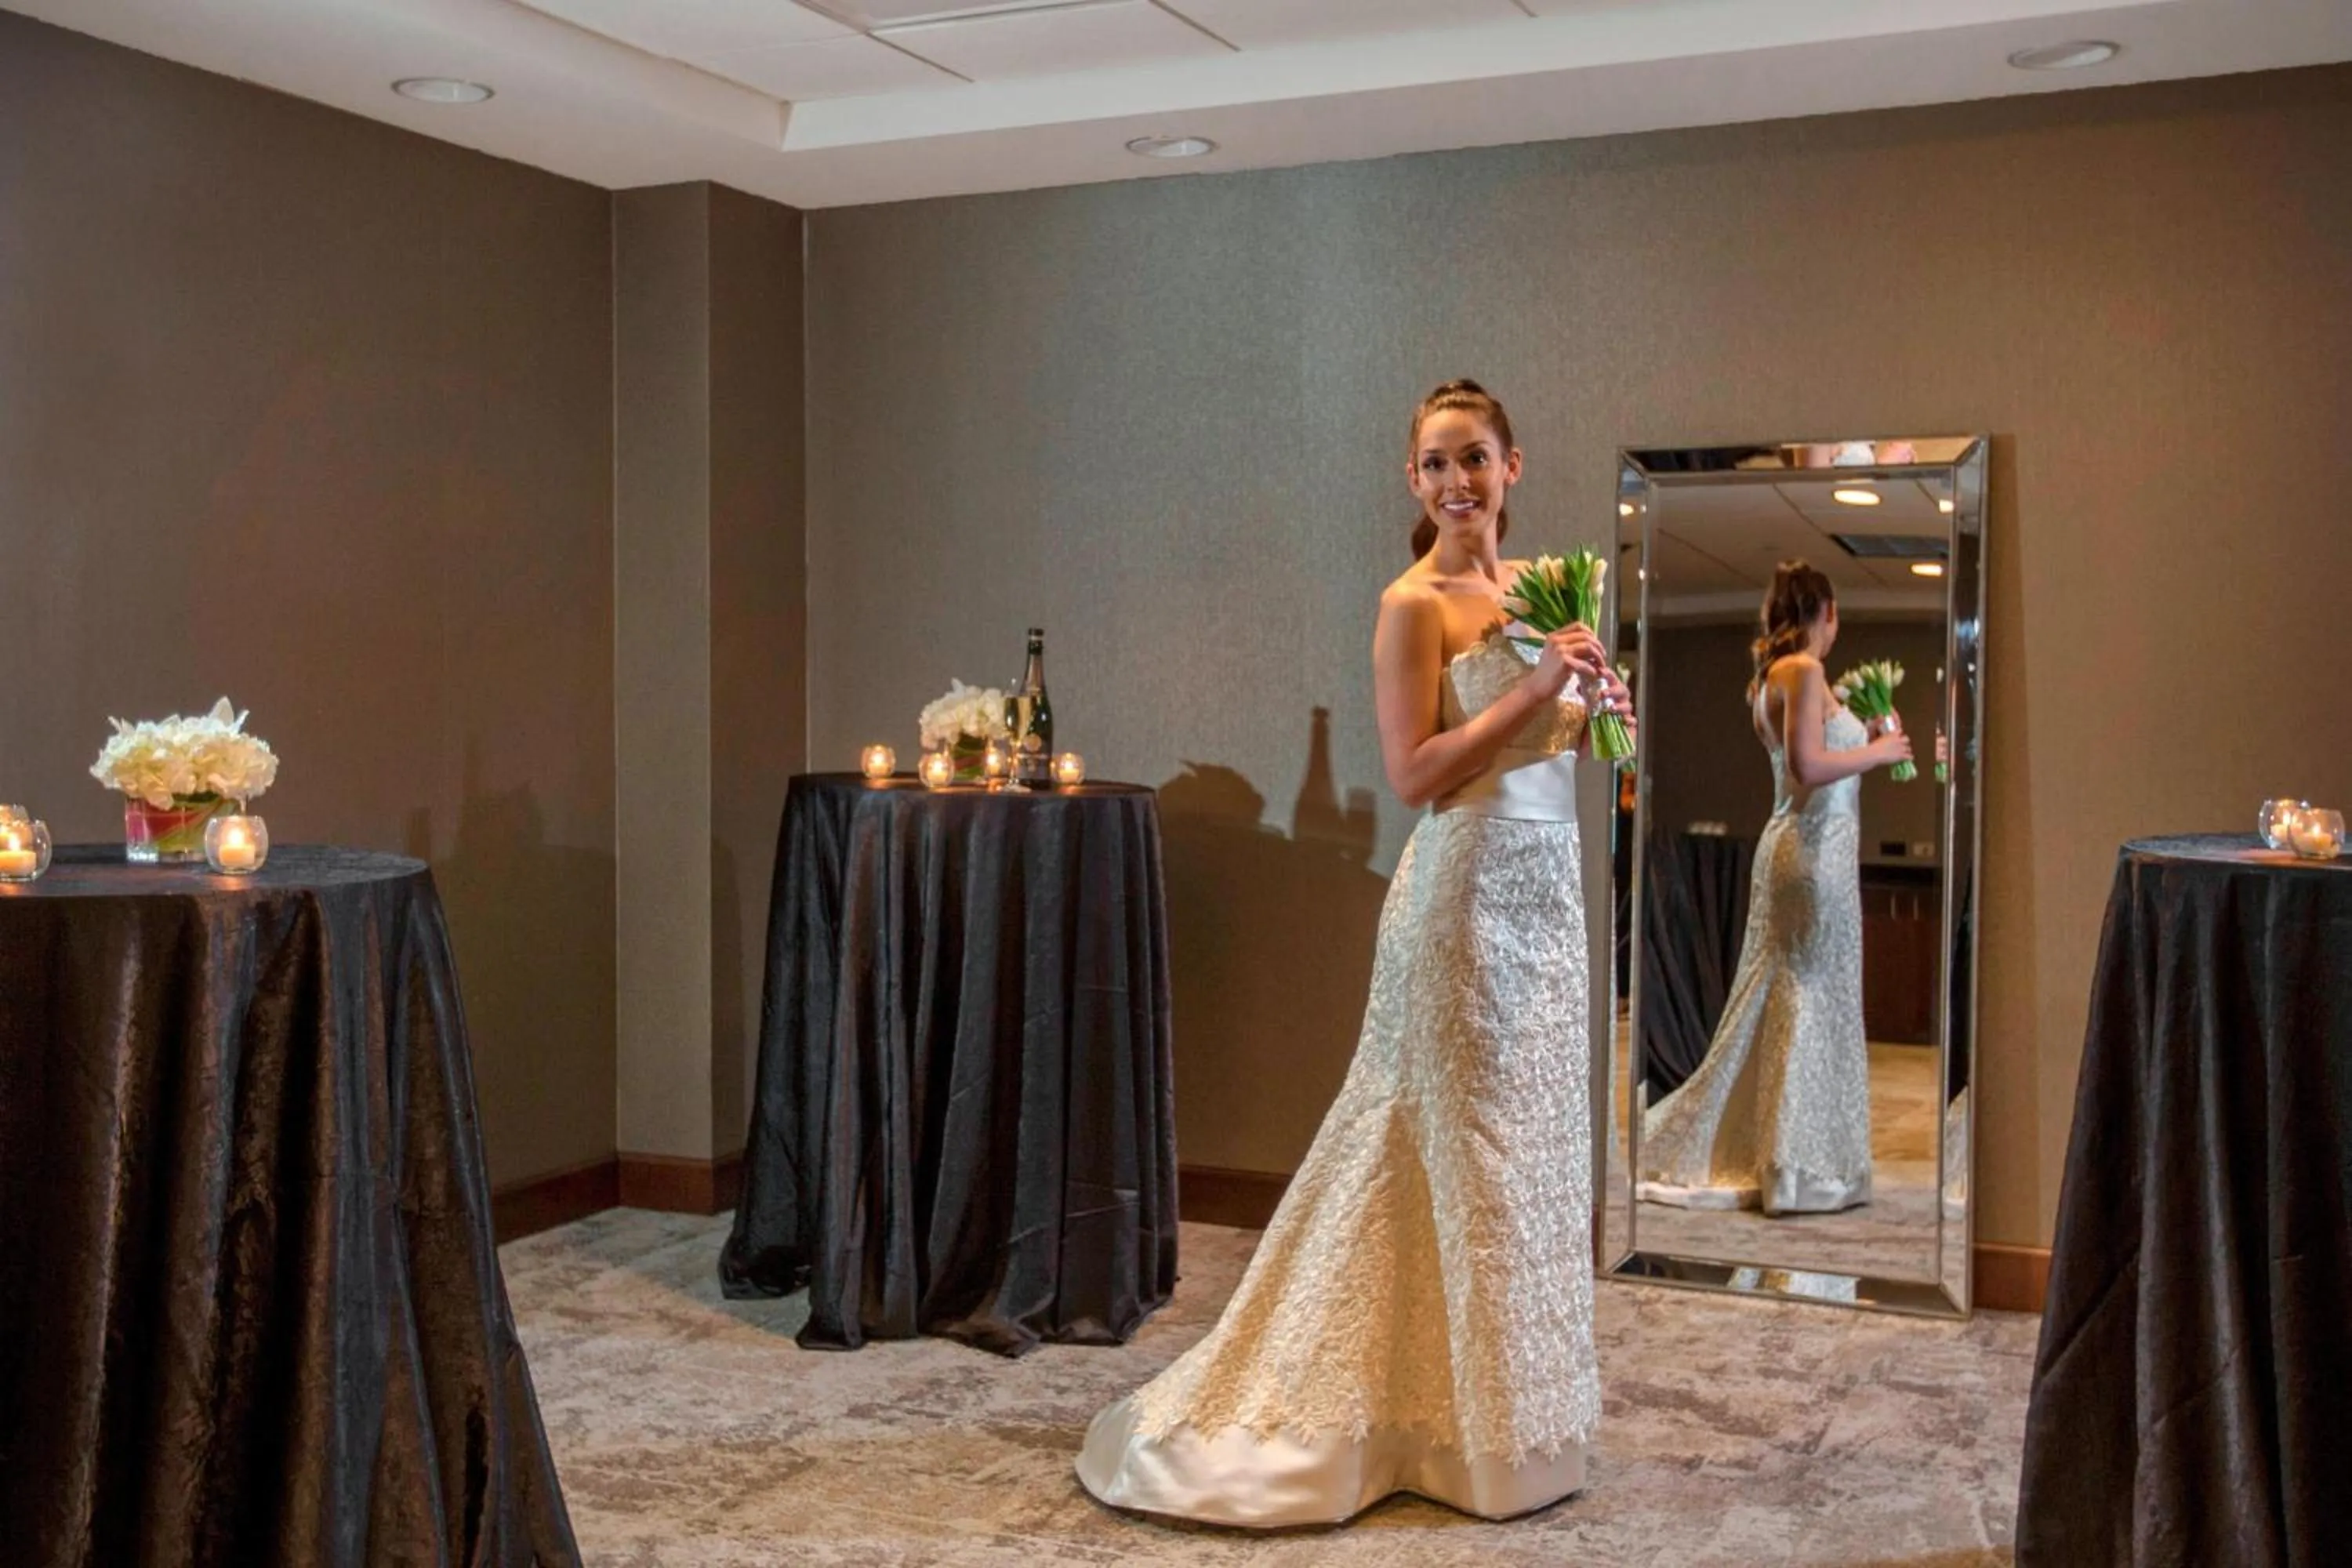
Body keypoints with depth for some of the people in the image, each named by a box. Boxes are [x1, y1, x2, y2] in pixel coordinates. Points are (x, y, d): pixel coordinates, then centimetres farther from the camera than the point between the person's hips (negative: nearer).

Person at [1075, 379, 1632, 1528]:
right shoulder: (1414, 604, -11)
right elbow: (1414, 773, -18)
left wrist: (1588, 709, 1)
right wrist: (1539, 686, -19)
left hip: (1545, 884, 8)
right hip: (1466, 890, -8)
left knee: (1530, 1140, 13)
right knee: (1465, 1143, 1)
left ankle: (1511, 1404, 28)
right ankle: (1466, 1427, 15)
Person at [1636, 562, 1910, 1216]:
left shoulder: (1770, 677, 14)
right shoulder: (1805, 671, -13)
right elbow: (1807, 767, -23)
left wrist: (1862, 740, 20)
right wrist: (1877, 751, -10)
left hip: (1791, 843, 9)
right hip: (1818, 848, -9)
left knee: (1775, 1000, 14)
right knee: (1814, 1000, -2)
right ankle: (1802, 1168, 5)